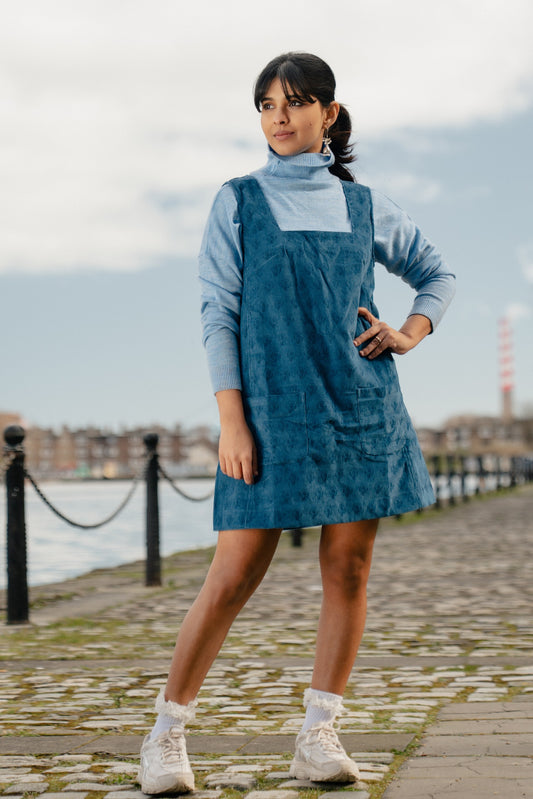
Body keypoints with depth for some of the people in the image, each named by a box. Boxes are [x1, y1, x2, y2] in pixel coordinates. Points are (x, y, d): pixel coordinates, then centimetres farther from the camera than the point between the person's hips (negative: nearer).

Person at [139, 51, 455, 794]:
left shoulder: (363, 205, 11)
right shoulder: (239, 201, 5)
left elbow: (437, 273, 23)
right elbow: (218, 313, -1)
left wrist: (411, 332, 4)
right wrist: (231, 421, -9)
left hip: (362, 406, 3)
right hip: (274, 411, -3)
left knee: (349, 571, 2)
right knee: (233, 577, -5)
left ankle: (318, 735, 12)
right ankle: (167, 733, 7)